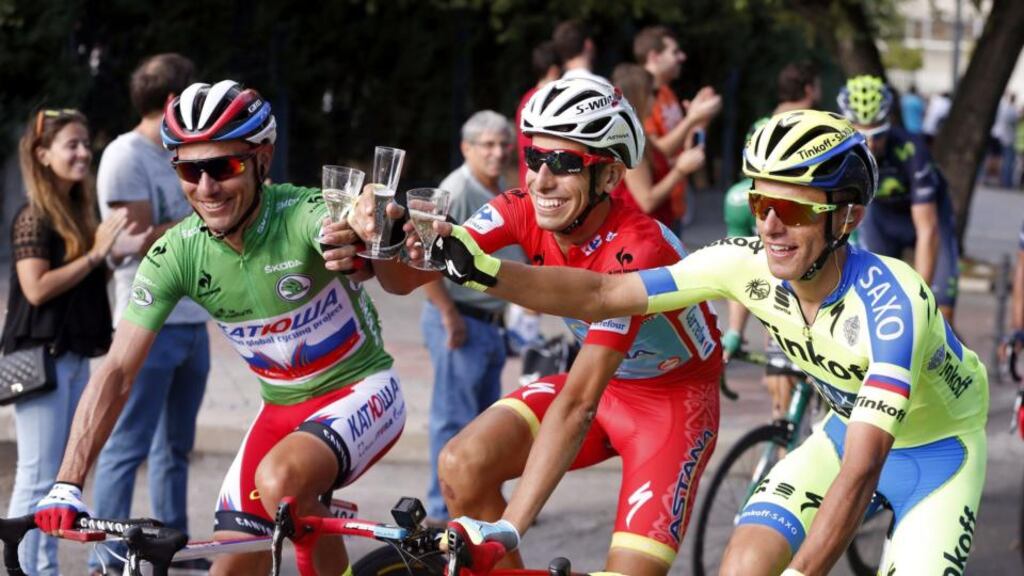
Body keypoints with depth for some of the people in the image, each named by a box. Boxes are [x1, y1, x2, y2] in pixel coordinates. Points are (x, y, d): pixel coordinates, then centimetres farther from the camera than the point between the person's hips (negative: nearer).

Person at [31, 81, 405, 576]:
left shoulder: (304, 214, -23)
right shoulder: (175, 253, -13)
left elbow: (354, 248, -47)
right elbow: (117, 371, -15)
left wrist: (355, 250, -74)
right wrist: (67, 486, -24)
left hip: (359, 388, -5)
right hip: (282, 406, 5)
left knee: (279, 479, -33)